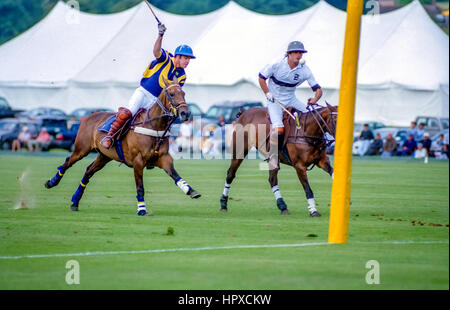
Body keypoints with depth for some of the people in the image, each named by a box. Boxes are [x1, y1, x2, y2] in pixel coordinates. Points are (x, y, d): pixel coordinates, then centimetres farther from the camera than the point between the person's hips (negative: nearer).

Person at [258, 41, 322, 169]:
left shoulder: (304, 70, -9)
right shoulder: (276, 65, -16)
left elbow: (318, 89, -8)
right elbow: (262, 77, -2)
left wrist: (315, 99, -29)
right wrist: (267, 94, -10)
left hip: (291, 100, 4)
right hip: (275, 100, -4)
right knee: (279, 128, -27)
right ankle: (273, 156, -8)